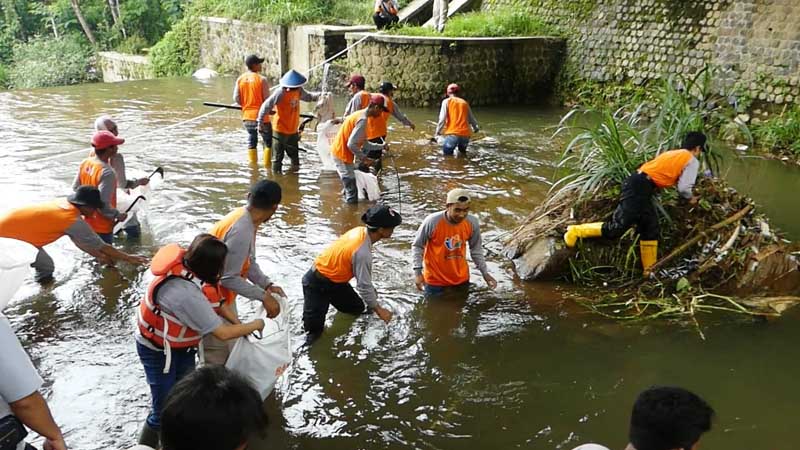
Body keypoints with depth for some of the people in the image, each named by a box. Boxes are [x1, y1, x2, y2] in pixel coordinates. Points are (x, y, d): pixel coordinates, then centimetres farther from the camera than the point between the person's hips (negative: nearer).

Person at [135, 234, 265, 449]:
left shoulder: (191, 268, -16)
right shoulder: (186, 293, -39)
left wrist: (239, 324, -10)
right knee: (164, 410, -2)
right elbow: (222, 333, -30)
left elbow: (216, 298, 1)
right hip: (157, 350, -8)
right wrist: (254, 325, -16)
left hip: (181, 345, 8)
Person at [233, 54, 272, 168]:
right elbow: (267, 99, -11)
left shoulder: (240, 79, 2)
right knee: (268, 142, 8)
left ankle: (253, 164, 24)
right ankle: (267, 166, 6)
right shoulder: (262, 79, -12)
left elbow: (236, 99, 1)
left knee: (251, 141, 20)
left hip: (246, 117, 5)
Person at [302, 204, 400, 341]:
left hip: (335, 279, 9)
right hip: (317, 284, -9)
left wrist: (371, 290, 14)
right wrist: (378, 310, -11)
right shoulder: (362, 252, -34)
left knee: (359, 309, 13)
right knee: (314, 327, -10)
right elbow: (364, 286, -24)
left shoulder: (361, 231, -8)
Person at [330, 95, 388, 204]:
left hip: (338, 151, 10)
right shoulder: (363, 119, -20)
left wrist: (382, 146, 16)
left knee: (350, 187, 20)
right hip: (342, 155, -10)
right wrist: (364, 158, -16)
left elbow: (364, 143, 16)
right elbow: (351, 144, -25)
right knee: (352, 192, -4)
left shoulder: (361, 115, 11)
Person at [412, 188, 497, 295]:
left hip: (461, 278, 4)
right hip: (435, 279, -3)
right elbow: (417, 246, -10)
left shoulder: (473, 223, -14)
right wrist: (417, 272, -16)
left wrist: (485, 273, 2)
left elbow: (476, 249, 4)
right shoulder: (432, 222, -25)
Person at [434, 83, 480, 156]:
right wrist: (475, 128, 43)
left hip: (453, 134, -4)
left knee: (447, 153, -2)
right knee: (462, 152, 23)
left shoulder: (447, 101, 5)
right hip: (465, 134, 4)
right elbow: (471, 118, 25)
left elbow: (442, 119, -4)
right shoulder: (464, 102, 16)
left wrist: (438, 132, 6)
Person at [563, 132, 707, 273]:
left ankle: (649, 270, 17)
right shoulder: (692, 161, 3)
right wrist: (690, 198, 19)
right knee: (617, 228, -11)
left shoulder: (673, 154, 28)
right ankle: (575, 231, 0)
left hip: (637, 184, 10)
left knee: (650, 229, 13)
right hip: (639, 188, -10)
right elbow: (683, 188, -2)